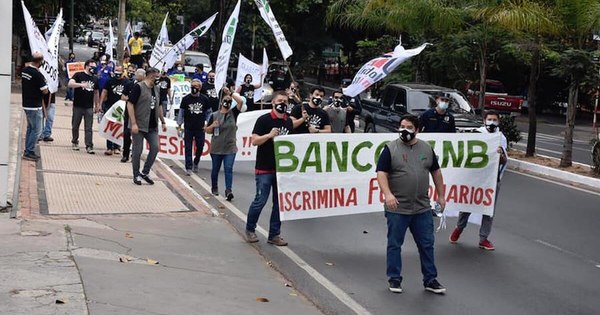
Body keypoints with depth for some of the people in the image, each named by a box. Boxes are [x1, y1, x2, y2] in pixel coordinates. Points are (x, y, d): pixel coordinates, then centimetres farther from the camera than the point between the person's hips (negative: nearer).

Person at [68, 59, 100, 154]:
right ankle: (75, 142, 27)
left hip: (89, 107, 3)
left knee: (89, 128, -1)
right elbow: (70, 84, -20)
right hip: (78, 106, -3)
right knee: (75, 126, 10)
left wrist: (97, 105, 17)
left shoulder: (95, 79, 11)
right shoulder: (78, 75, -4)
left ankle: (89, 146, -3)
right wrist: (81, 84, -35)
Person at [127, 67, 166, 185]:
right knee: (138, 150, 1)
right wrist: (133, 123, -19)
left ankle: (145, 172, 14)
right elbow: (130, 104, -14)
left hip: (152, 126, 6)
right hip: (139, 126, -6)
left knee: (155, 147, -1)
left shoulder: (156, 89, 12)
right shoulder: (138, 87, -10)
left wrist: (163, 122, 20)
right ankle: (136, 175, 14)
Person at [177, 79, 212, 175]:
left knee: (200, 147, 6)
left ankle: (196, 163, 32)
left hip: (200, 128, 1)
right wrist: (179, 125, 0)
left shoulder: (204, 99, 2)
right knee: (188, 148, 0)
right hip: (188, 128, -1)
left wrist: (207, 123, 4)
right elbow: (181, 112, 3)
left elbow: (209, 112, 12)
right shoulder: (186, 99, -1)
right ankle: (189, 168, 5)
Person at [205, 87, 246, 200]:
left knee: (228, 169, -10)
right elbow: (208, 131, 6)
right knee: (215, 169, 13)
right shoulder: (214, 115, -1)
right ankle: (214, 188, 32)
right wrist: (212, 126, -15)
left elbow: (241, 101, -15)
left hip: (230, 148, 0)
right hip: (216, 148, 1)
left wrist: (230, 93, -20)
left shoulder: (233, 113, 1)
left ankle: (228, 190, -16)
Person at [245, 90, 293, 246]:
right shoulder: (264, 120, -6)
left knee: (279, 203, 7)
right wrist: (269, 135, -24)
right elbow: (254, 141, -10)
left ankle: (274, 234, 15)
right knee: (260, 201, -2)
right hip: (264, 169, -5)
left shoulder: (289, 122, 11)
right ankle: (250, 229, 18)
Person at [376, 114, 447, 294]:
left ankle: (430, 280, 19)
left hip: (422, 208, 3)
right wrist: (387, 194, -24)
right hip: (397, 208, -3)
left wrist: (441, 195, 14)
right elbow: (381, 174, -9)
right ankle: (394, 279, 18)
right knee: (394, 245, 6)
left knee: (426, 245, 8)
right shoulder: (391, 149, -4)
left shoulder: (426, 148, 8)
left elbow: (436, 172, 16)